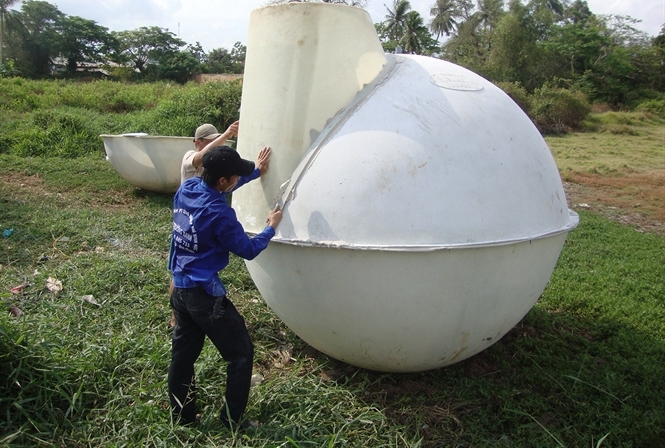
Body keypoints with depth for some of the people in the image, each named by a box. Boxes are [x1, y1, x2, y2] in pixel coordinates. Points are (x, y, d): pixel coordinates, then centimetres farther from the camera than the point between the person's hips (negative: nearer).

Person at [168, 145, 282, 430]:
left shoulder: (186, 188, -1)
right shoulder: (218, 212, -24)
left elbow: (219, 189, 19)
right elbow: (248, 250, -12)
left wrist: (256, 171, 24)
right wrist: (271, 227, 4)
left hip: (179, 289, 9)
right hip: (205, 296, -8)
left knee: (183, 353, 19)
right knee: (241, 354, 7)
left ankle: (182, 415, 33)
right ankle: (232, 420, 16)